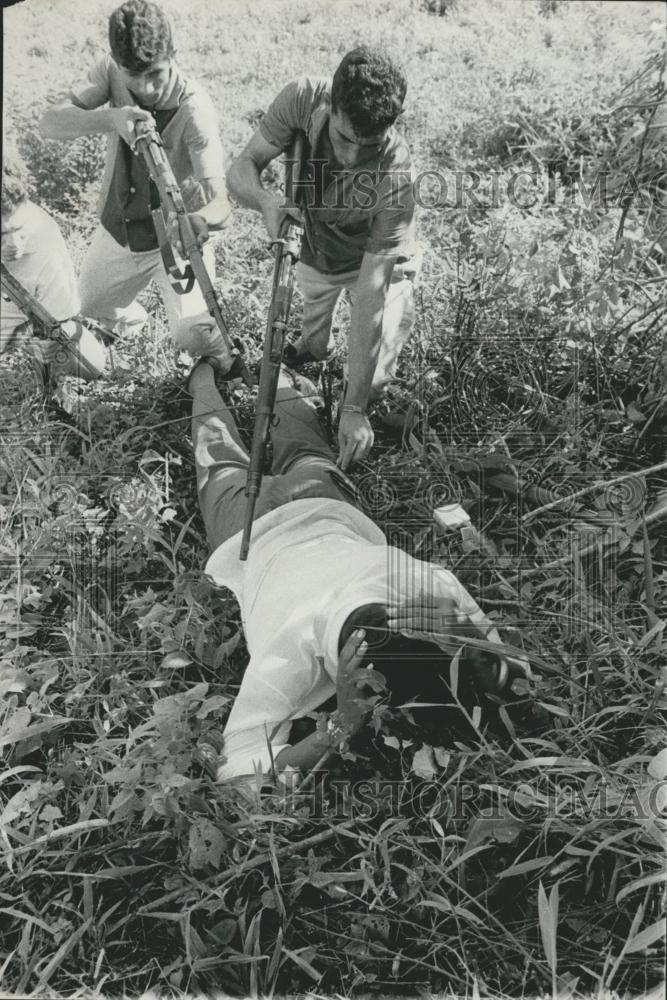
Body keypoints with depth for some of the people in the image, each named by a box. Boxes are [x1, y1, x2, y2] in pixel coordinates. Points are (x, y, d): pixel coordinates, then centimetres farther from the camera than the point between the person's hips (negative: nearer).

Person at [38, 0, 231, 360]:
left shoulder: (193, 106, -29)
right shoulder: (110, 70, -15)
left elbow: (219, 197, -37)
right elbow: (49, 123, -23)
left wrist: (201, 219, -62)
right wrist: (109, 118, -42)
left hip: (176, 235, -5)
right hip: (119, 227, 5)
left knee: (193, 336, -17)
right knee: (87, 304, 22)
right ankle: (128, 318, 58)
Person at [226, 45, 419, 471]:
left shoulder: (395, 179, -40)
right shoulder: (305, 98, -30)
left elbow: (369, 302, -40)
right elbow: (240, 169, -21)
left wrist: (354, 410, -38)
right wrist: (267, 203, -47)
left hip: (377, 261, -3)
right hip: (315, 249, 3)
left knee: (374, 383, -6)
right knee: (312, 340, 18)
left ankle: (403, 317, 25)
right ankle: (311, 347, 55)